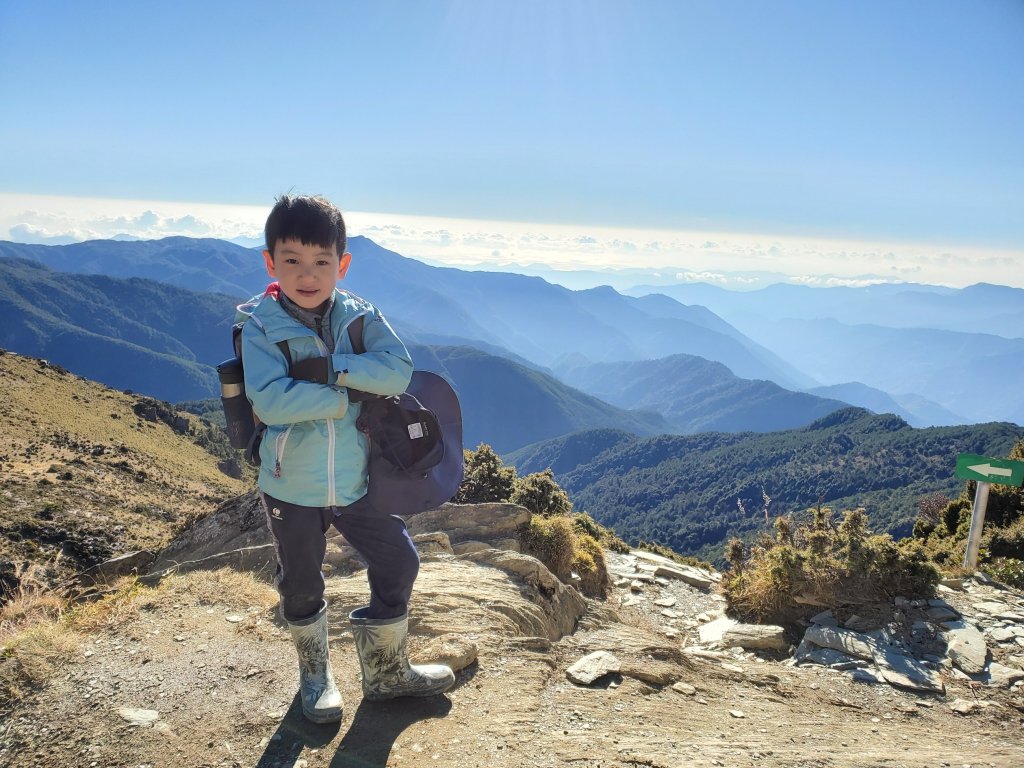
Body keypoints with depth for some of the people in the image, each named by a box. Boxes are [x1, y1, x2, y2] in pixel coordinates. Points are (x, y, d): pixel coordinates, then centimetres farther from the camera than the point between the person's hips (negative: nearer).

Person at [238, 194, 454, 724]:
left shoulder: (362, 318, -6)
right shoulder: (262, 327, -14)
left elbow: (398, 372, -21)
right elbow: (269, 400, -29)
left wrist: (330, 366, -29)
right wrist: (348, 396, -25)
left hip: (358, 481, 3)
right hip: (291, 487, -2)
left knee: (398, 564, 11)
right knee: (301, 585, 16)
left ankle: (386, 672, 35)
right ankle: (315, 677, 44)